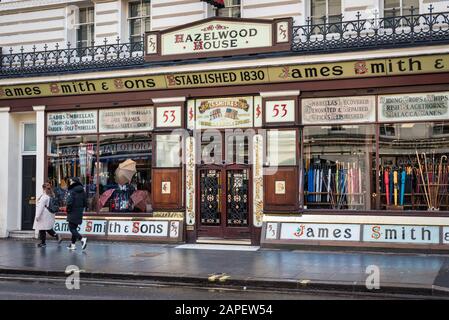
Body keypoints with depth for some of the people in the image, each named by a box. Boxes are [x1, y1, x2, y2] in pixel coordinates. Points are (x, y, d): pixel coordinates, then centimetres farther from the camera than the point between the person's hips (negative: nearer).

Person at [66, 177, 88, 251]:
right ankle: (73, 244, 19)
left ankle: (82, 239, -21)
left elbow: (70, 202, -21)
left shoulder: (72, 191, -14)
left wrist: (68, 209, -5)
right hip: (80, 212, 7)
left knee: (71, 228, -3)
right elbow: (85, 203, 9)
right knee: (74, 228, 16)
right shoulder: (82, 191, 7)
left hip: (73, 212, -7)